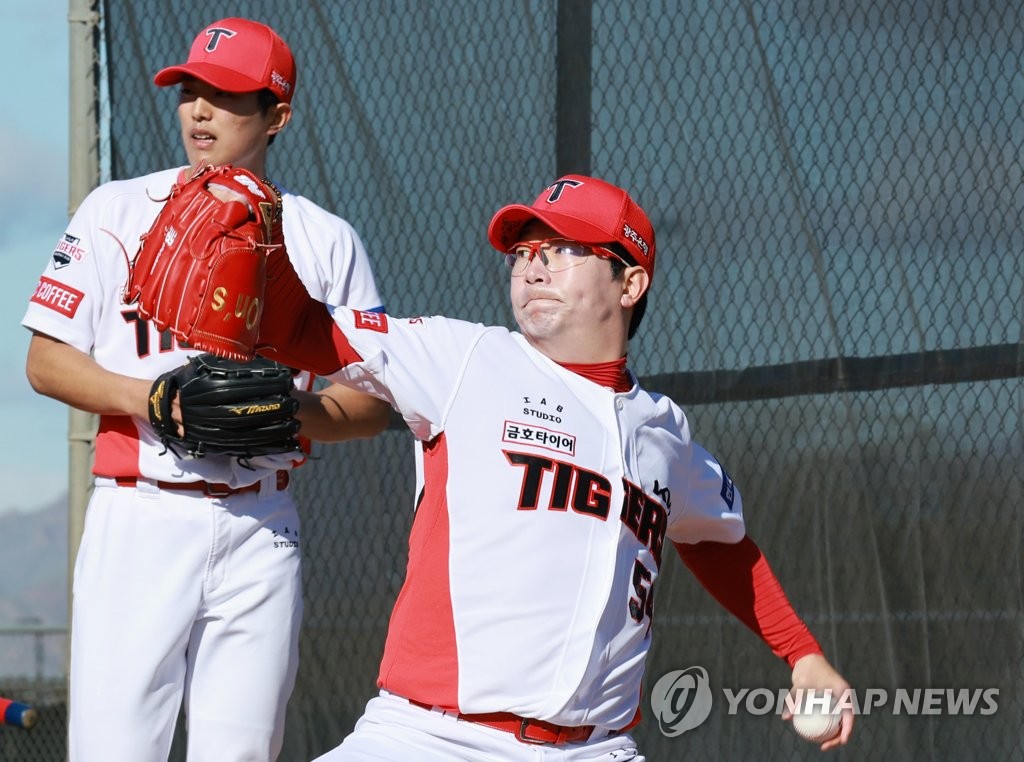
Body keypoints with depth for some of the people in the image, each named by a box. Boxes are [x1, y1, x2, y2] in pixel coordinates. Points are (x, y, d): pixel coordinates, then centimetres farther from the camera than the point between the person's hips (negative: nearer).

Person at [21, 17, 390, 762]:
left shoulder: (326, 240, 9)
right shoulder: (118, 212, 8)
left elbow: (373, 403, 7)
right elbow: (46, 361, 4)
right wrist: (151, 399, -13)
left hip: (262, 529, 1)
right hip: (140, 517, -1)